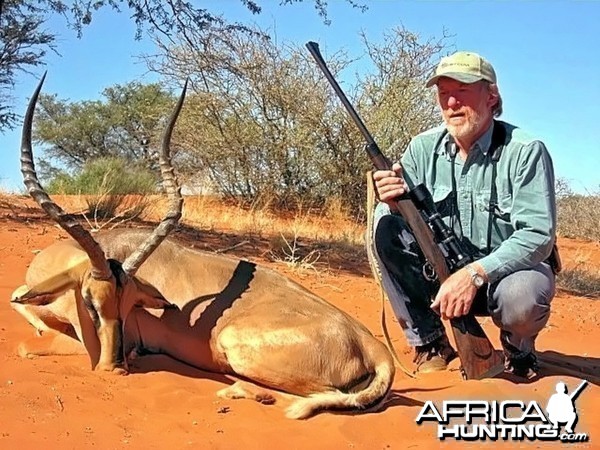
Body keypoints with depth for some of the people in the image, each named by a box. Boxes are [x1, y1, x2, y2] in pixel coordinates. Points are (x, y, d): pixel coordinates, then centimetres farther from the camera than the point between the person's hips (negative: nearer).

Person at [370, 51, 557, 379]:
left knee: (521, 298, -38)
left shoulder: (525, 151, -16)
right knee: (387, 220, -17)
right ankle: (428, 340, -6)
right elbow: (408, 213, -6)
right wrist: (394, 200, -30)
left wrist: (475, 273, -33)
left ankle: (519, 347, 3)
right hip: (442, 271, 4)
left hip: (508, 268, -3)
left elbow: (538, 235, -23)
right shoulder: (423, 148, -4)